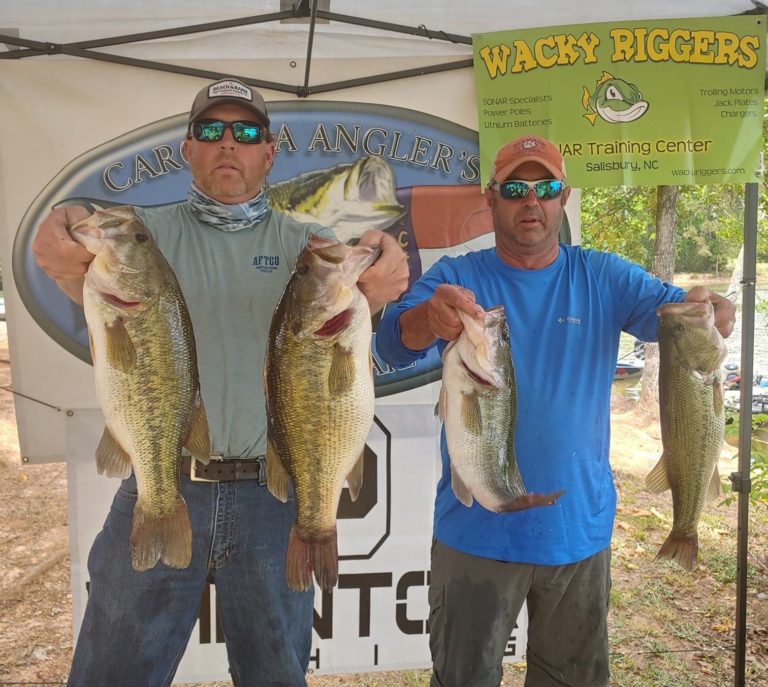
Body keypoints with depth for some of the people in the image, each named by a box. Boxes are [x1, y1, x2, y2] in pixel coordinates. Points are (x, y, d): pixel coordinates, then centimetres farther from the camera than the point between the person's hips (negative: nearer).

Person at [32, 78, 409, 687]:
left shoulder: (303, 240, 6)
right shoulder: (152, 231, 5)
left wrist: (380, 278, -38)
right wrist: (70, 259, -39)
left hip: (272, 496, 1)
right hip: (158, 491, 0)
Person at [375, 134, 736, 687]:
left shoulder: (604, 278, 1)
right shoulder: (456, 279, -5)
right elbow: (393, 343, -21)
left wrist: (706, 310, -36)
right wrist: (430, 316, -44)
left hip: (579, 529, 2)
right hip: (476, 531, -2)